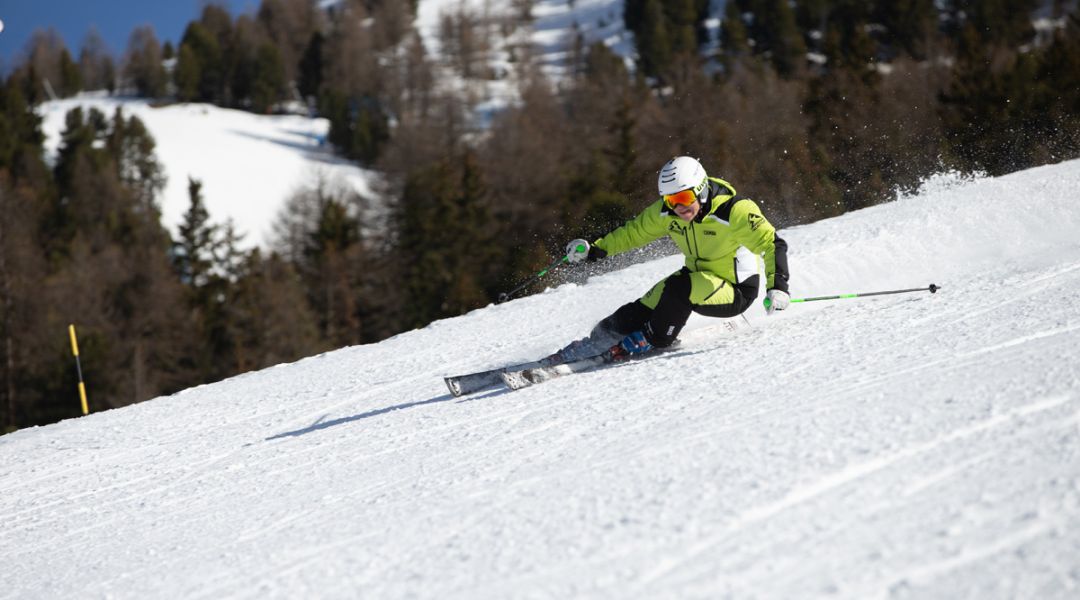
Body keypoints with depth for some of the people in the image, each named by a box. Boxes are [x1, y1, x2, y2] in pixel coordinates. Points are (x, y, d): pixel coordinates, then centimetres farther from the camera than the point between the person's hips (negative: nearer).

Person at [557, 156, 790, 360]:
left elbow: (773, 244, -29)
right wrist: (595, 249, -1)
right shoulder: (666, 212, -8)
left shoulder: (735, 211, -26)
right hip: (699, 279, 6)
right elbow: (634, 232, 8)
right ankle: (602, 338, 4)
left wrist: (777, 286, -43)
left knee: (681, 287, -30)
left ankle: (654, 340, -9)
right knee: (644, 308, -13)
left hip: (736, 293, -6)